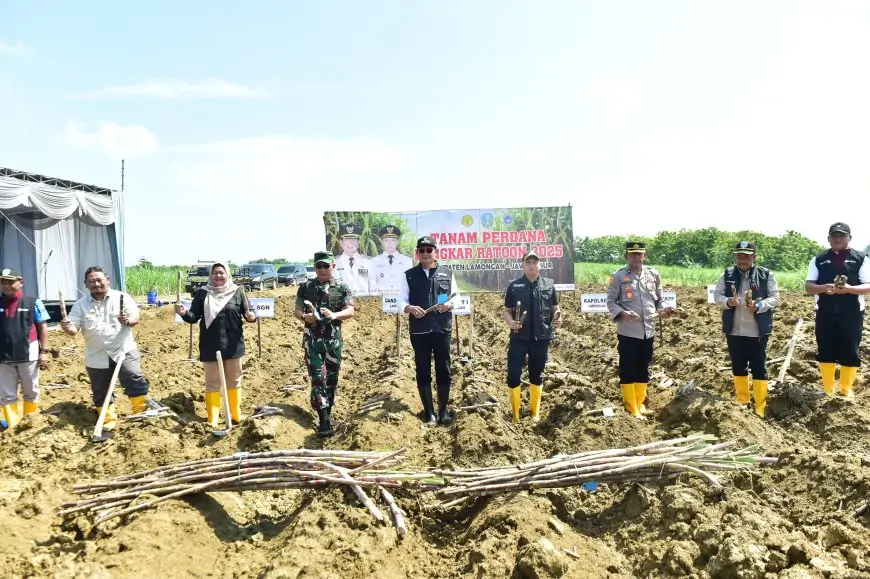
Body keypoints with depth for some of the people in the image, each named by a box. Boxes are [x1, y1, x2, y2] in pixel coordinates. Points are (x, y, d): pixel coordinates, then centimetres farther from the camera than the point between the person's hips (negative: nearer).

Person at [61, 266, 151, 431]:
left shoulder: (122, 297, -1)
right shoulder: (80, 305, 4)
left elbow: (135, 318, -3)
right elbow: (74, 329, -1)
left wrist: (128, 320, -27)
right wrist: (67, 327, -26)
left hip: (124, 350, -3)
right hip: (97, 357, 3)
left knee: (135, 380, -16)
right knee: (101, 392, 9)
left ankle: (141, 411, -4)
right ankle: (109, 420, 22)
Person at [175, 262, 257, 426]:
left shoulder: (237, 292, 0)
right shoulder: (202, 293, 0)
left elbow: (246, 313, 2)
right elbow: (194, 317, -1)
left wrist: (251, 316, -20)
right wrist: (184, 313, -22)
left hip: (233, 345, 1)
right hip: (210, 346, -1)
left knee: (234, 380, 13)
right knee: (212, 383, 7)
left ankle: (236, 414, 27)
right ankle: (212, 418, 16)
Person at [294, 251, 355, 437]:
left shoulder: (342, 287, 3)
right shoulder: (306, 287, 4)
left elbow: (350, 311, -6)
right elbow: (297, 311, 5)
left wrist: (334, 315, -26)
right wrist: (304, 316, -19)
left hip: (334, 339, 1)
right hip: (312, 340, -1)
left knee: (332, 379, 10)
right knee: (317, 378, -9)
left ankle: (327, 414, 26)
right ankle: (324, 420, -11)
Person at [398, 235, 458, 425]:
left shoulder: (447, 273, 6)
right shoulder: (409, 275, 4)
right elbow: (401, 302, 3)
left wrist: (449, 305, -13)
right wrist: (410, 308, -19)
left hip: (442, 329, 0)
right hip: (419, 331, 0)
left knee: (444, 371, 4)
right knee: (423, 372, 6)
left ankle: (443, 410, 17)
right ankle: (429, 411, 17)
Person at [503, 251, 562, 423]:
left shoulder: (549, 285, 4)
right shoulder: (514, 286, 0)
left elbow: (555, 308, 11)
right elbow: (507, 310, 4)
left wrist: (557, 319, -10)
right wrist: (510, 322, -16)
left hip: (541, 337, 1)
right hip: (519, 337, -1)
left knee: (537, 375, 12)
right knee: (513, 374, -5)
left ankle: (535, 411, 26)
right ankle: (515, 412, 11)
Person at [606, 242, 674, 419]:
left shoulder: (654, 275, 5)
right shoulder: (619, 276, -6)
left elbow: (658, 298, 14)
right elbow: (611, 301, -4)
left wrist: (662, 310, -7)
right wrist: (622, 313, -21)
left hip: (648, 330, 4)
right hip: (628, 331, -4)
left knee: (643, 369, 14)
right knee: (628, 370, 1)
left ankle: (640, 404, 29)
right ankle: (632, 408, 12)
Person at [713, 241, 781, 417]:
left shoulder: (766, 275, -2)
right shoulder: (727, 274, 5)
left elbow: (775, 298, -3)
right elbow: (717, 295, 5)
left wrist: (760, 305, -21)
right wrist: (727, 301, -17)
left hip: (757, 332, -3)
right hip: (734, 330, 3)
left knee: (759, 369, 1)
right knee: (738, 368, 13)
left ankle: (760, 409, 8)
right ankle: (742, 403, 28)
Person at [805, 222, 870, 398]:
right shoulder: (819, 259, 8)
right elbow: (808, 286, 4)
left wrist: (849, 288, -22)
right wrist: (823, 288, -17)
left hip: (852, 314, -1)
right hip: (825, 313, 2)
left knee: (850, 352, 3)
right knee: (825, 351, 6)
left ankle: (846, 389, 18)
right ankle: (827, 389, 19)